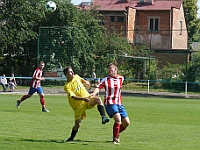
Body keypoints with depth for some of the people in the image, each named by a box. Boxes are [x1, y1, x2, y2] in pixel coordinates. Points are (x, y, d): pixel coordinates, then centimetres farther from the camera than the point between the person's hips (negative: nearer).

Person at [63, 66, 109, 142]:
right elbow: (73, 97, -26)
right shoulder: (67, 86, -14)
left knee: (98, 99, -29)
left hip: (88, 99, 3)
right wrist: (83, 99, -41)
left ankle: (103, 117, -37)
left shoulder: (76, 77, 3)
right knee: (77, 124, -2)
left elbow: (82, 80, 28)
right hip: (79, 105, -3)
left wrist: (85, 82, 6)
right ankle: (71, 138, 25)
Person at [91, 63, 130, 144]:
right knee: (118, 118, -25)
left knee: (126, 122, 1)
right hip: (110, 103, -5)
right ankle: (115, 138, -13)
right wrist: (94, 93, -34)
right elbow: (98, 87, -15)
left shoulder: (121, 78, 8)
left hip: (119, 103, 5)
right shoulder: (105, 79, -3)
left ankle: (116, 133, 26)